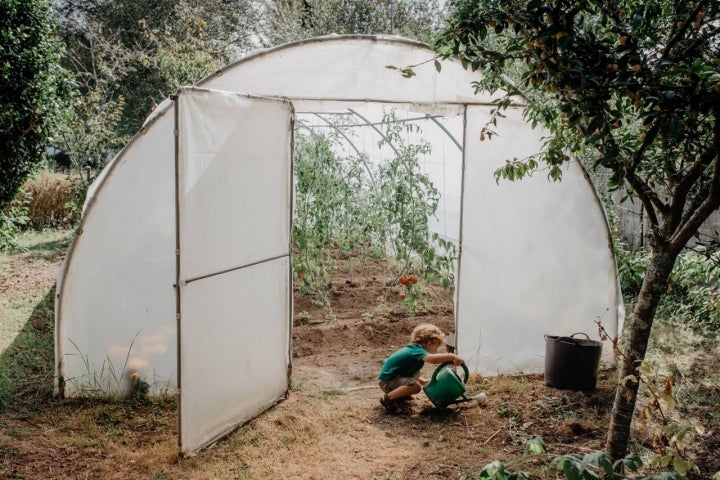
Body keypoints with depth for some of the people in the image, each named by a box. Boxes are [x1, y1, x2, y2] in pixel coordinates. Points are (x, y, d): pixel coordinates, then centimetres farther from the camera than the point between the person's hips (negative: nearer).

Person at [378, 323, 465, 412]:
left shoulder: (412, 349, 12)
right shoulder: (417, 351, -17)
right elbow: (432, 359, -40)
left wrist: (425, 381, 12)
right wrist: (452, 356, -35)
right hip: (387, 381, -10)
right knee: (416, 386, -28)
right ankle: (388, 398, -14)